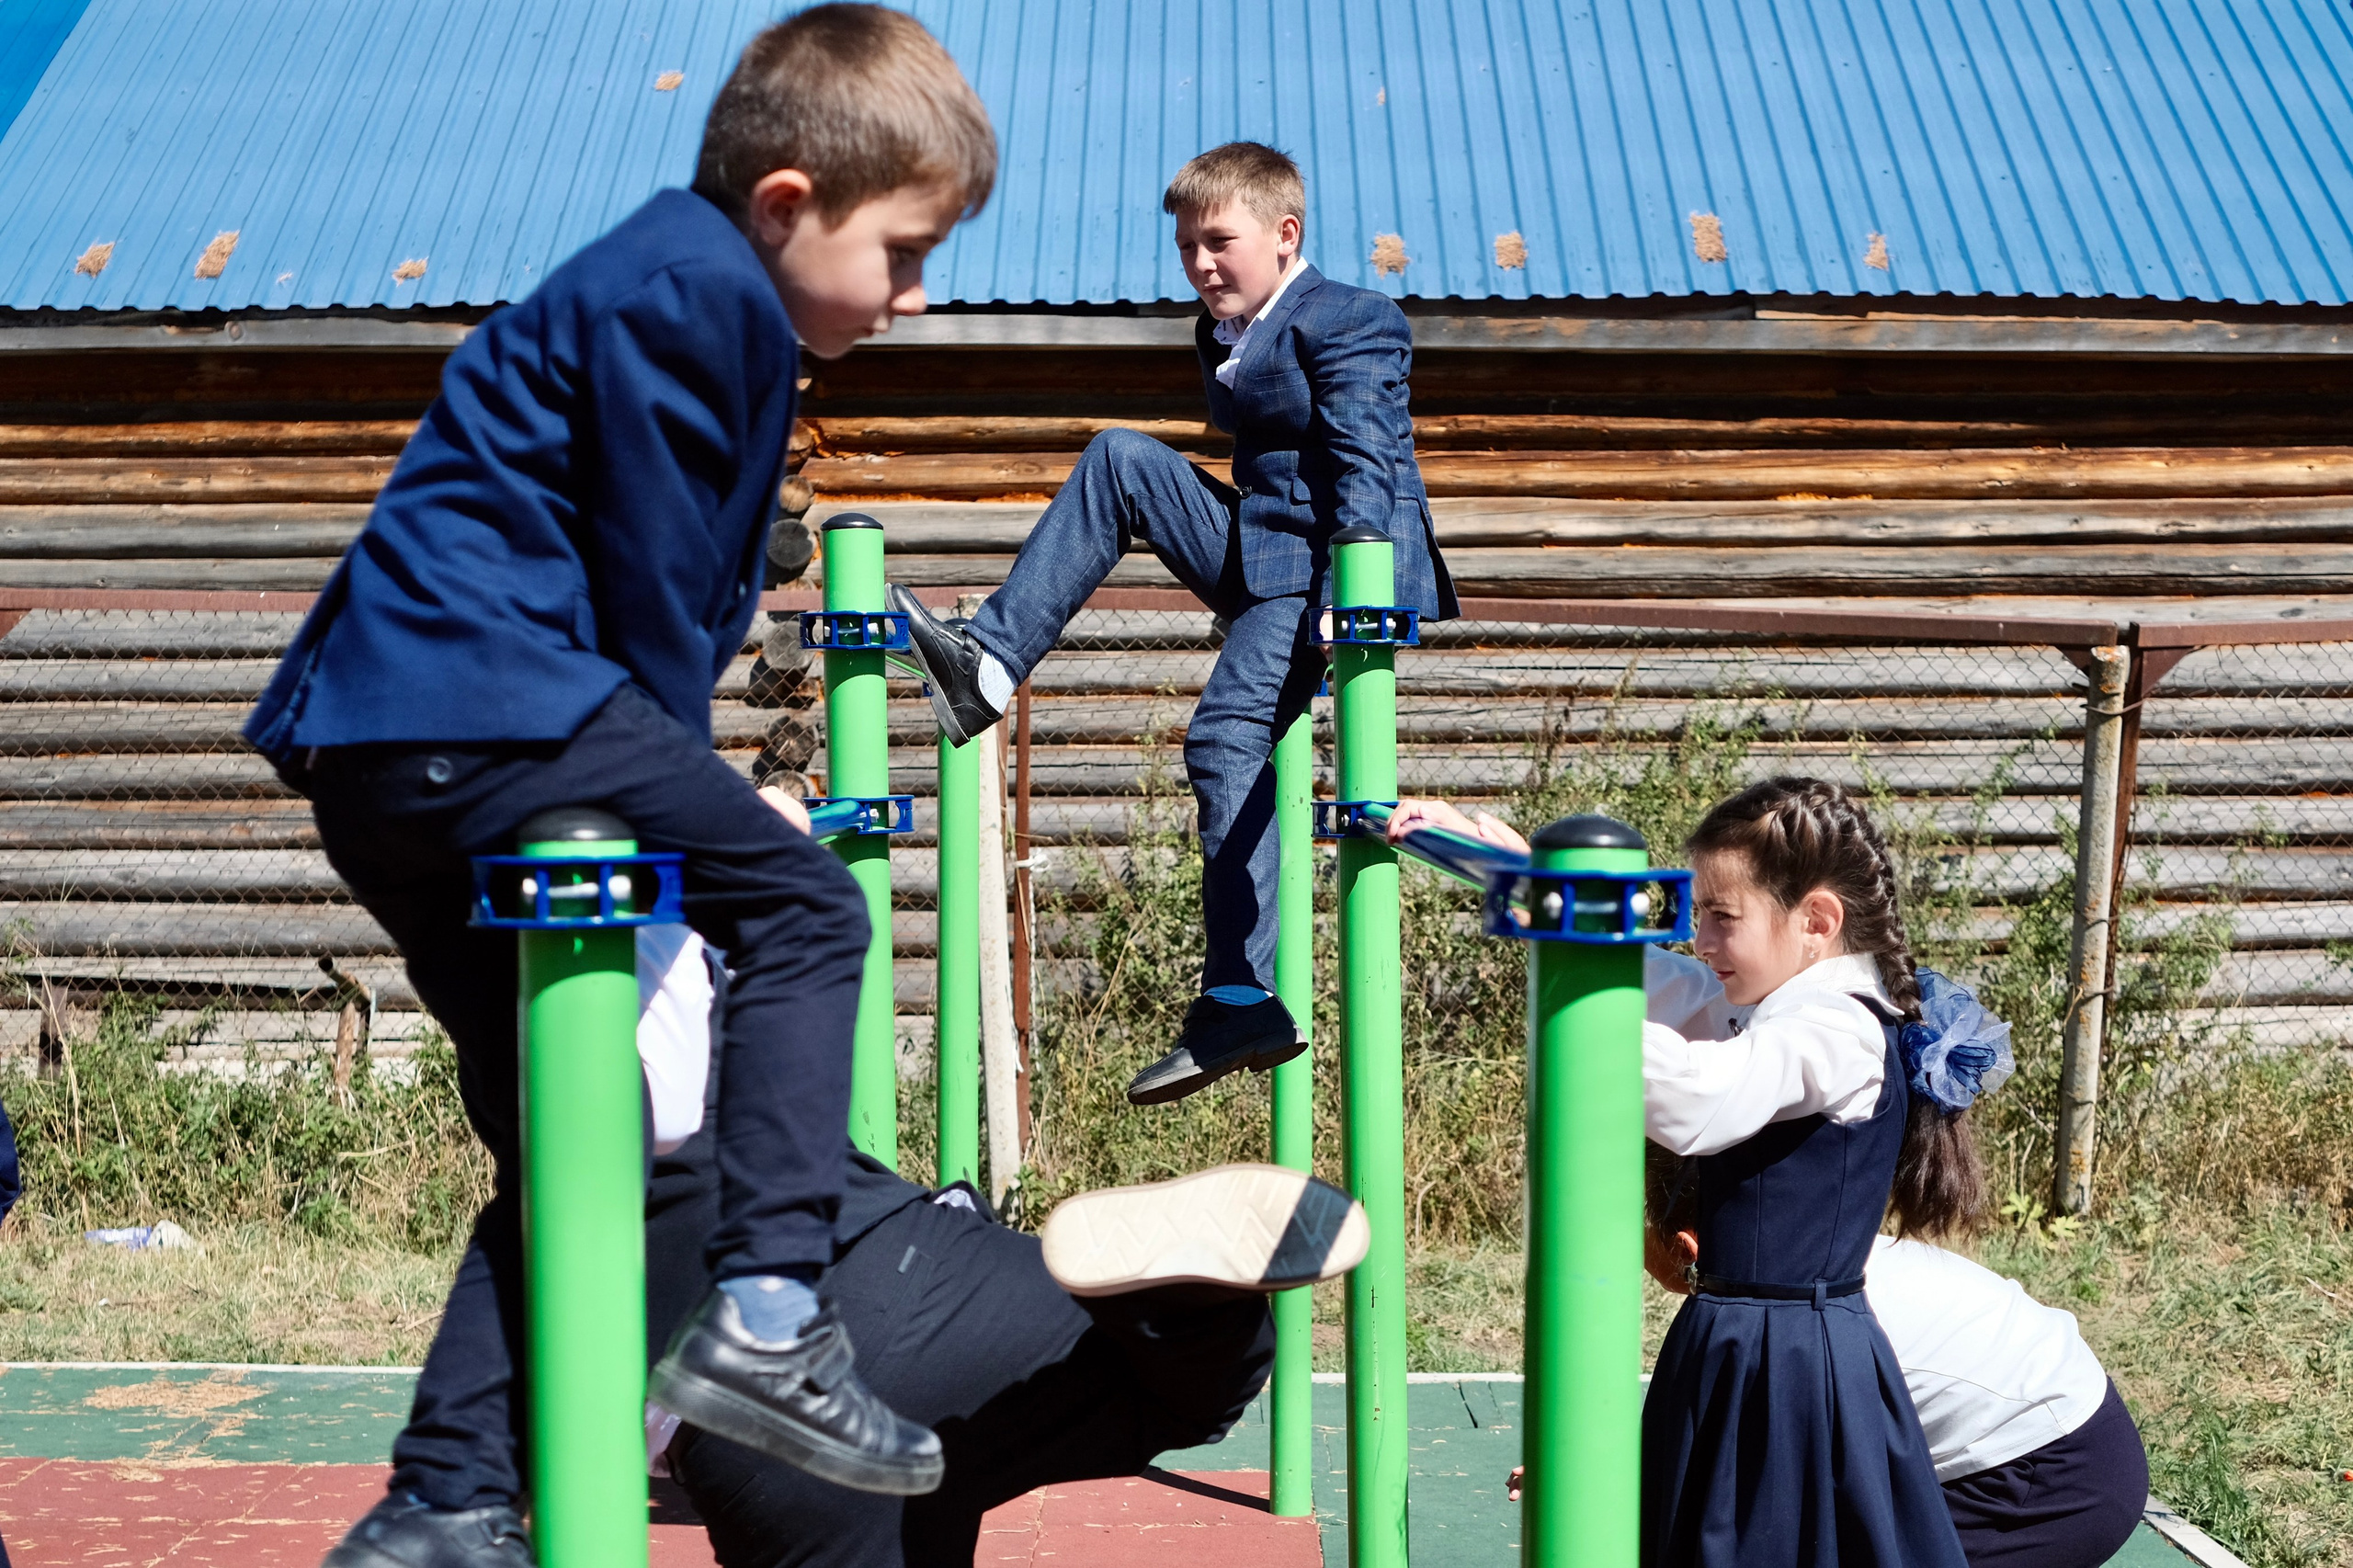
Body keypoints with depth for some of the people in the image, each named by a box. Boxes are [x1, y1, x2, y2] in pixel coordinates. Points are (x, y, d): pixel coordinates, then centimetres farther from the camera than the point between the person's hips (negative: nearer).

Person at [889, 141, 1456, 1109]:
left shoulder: (1350, 322, -8)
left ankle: (1241, 1005, -20)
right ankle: (991, 667, -10)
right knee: (1120, 460, -3)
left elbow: (1367, 471, -19)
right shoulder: (1223, 334, 20)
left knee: (1225, 735, -23)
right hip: (1256, 551, 9)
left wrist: (1346, 601, -29)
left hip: (1335, 570, -9)